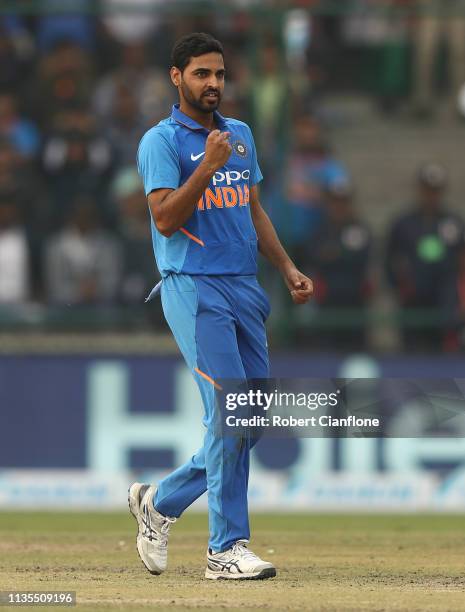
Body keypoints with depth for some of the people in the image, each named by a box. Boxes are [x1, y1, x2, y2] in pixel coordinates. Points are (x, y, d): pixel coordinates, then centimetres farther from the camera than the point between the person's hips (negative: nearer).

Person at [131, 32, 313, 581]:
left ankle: (159, 501, 23)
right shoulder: (161, 141, -4)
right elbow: (165, 220, -14)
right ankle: (226, 549, -9)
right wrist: (208, 166, -21)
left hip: (244, 288, 7)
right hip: (193, 289, -7)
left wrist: (288, 269, 14)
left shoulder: (240, 135, 17)